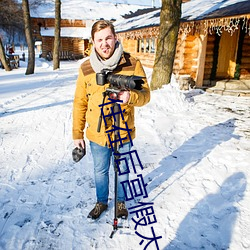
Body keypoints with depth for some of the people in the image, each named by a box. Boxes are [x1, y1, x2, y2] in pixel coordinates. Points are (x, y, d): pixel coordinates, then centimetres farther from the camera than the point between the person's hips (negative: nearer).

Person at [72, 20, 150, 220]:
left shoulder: (132, 64, -11)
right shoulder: (86, 68, -5)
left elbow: (145, 95, -8)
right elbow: (80, 103, 0)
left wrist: (131, 96, -32)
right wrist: (77, 134, 2)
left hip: (123, 133, -1)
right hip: (97, 134, 2)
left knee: (122, 170, 19)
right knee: (100, 171, 20)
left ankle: (121, 201, 45)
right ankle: (101, 202, 45)